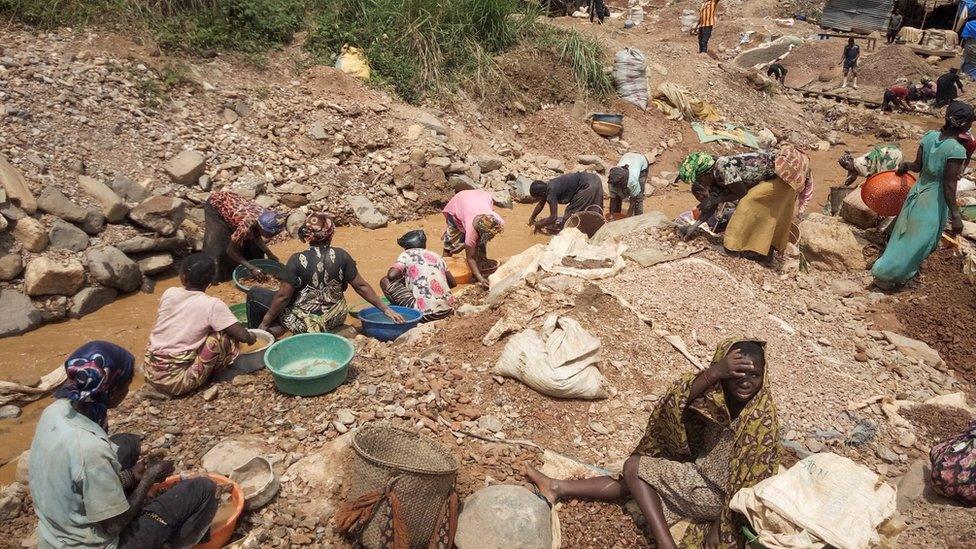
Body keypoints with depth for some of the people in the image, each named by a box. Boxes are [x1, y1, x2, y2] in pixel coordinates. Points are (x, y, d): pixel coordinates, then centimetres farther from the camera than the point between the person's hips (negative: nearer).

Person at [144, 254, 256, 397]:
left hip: (151, 373, 6)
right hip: (176, 381, -6)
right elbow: (242, 336, -14)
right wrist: (250, 337, 12)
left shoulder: (169, 293, 1)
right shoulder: (213, 305, -13)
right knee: (225, 336, -3)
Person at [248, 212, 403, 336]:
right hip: (334, 319, 4)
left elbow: (283, 296, -17)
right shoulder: (341, 256, -12)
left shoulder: (297, 260, -21)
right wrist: (385, 309, -1)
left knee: (254, 294, 12)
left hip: (306, 322, -4)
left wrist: (265, 322, -4)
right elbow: (361, 286, -9)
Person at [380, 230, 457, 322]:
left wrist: (403, 276, 11)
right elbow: (453, 283, 20)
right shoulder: (436, 256, 18)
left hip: (426, 313, -7)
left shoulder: (407, 255, 4)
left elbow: (391, 275, -12)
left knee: (385, 281, 8)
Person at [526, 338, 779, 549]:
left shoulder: (762, 418, -25)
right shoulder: (718, 392, -11)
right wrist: (712, 373, -39)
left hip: (717, 493, -5)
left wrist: (721, 524, -18)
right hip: (698, 468, 6)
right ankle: (560, 488, 6)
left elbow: (749, 482, -20)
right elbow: (675, 404, -26)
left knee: (635, 467, -11)